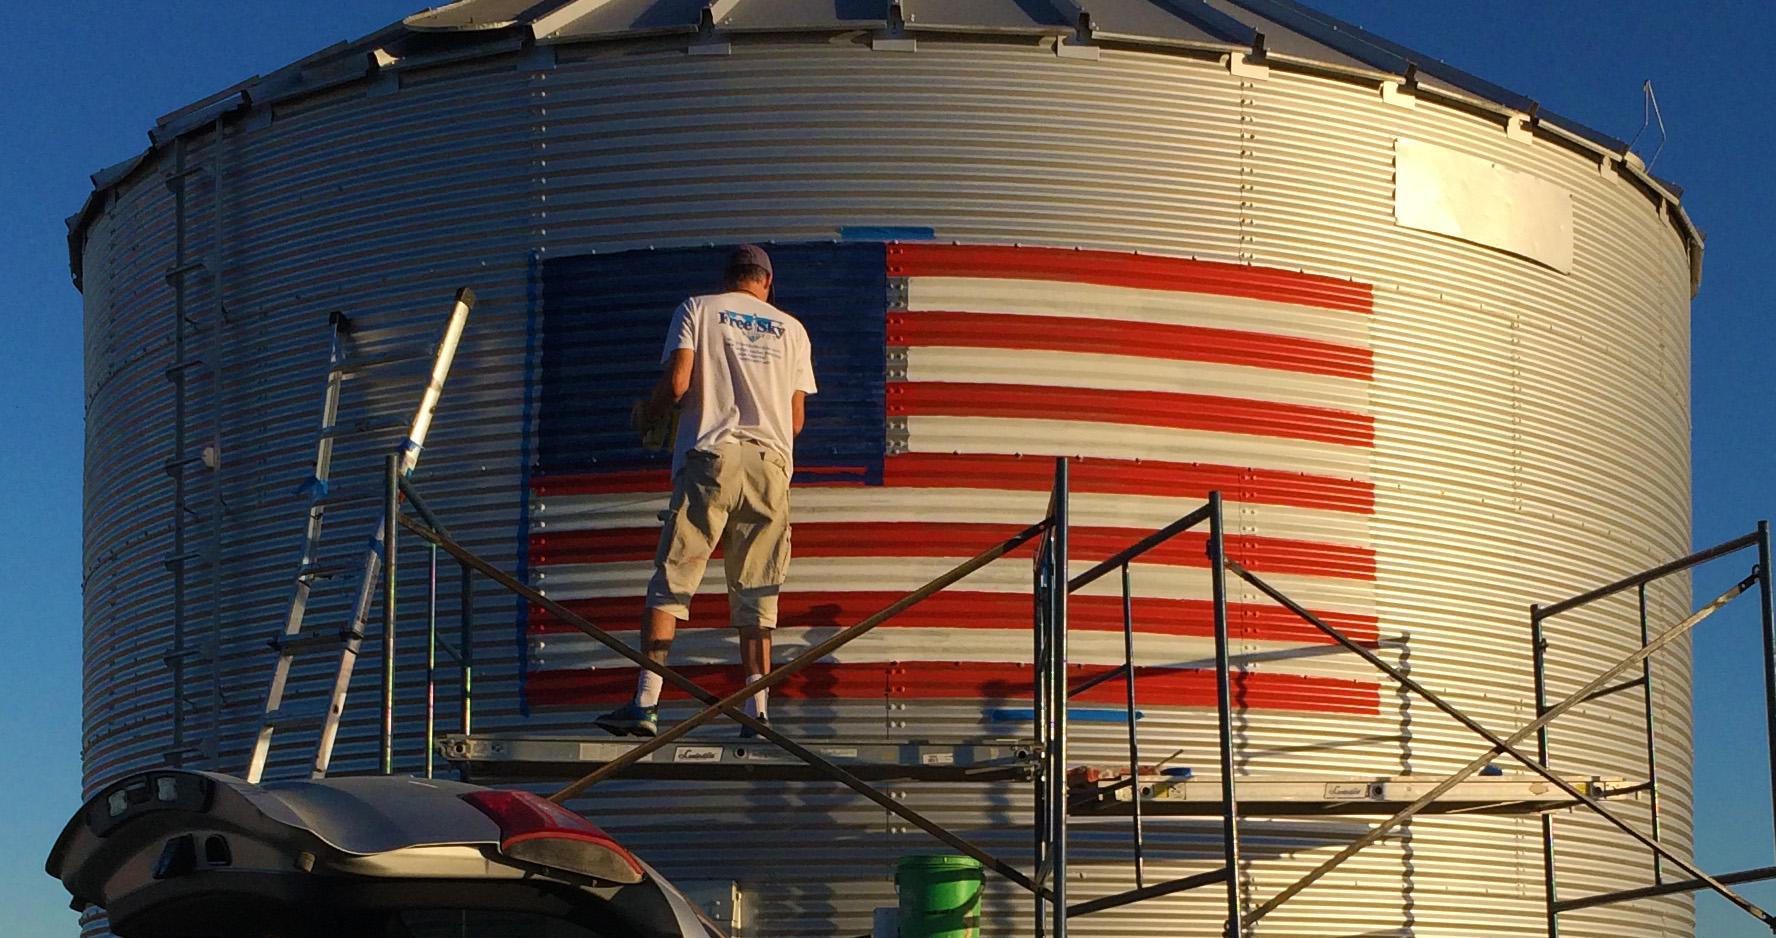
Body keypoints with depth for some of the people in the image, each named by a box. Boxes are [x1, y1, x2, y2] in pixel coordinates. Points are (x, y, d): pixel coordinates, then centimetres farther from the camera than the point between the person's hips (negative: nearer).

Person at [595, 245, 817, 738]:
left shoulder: (698, 309, 10)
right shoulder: (791, 328, 19)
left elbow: (676, 383, -3)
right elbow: (797, 420, 16)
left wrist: (646, 416, 16)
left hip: (710, 458, -3)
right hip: (771, 461, 3)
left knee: (670, 582, -2)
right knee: (755, 595, 5)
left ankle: (646, 702, -11)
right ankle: (756, 708, -5)